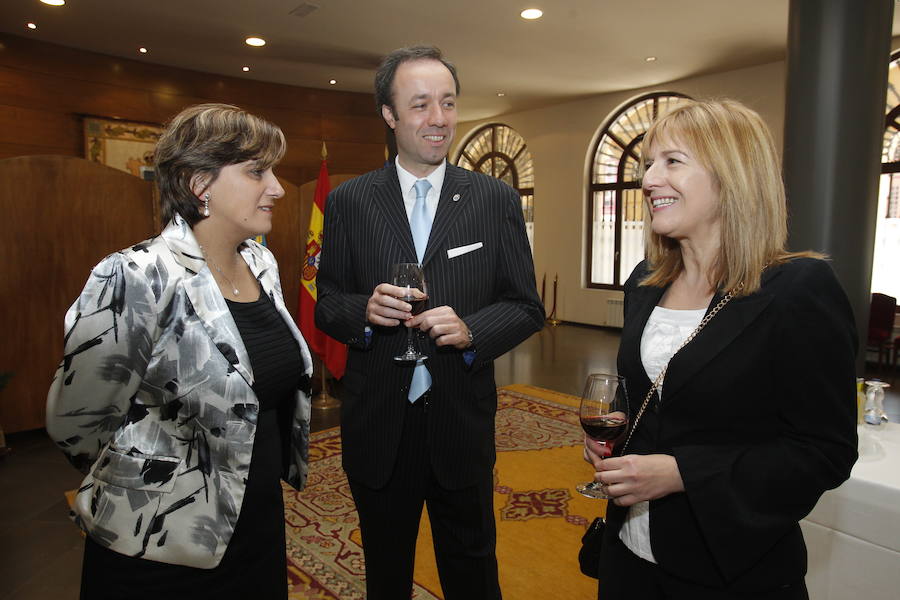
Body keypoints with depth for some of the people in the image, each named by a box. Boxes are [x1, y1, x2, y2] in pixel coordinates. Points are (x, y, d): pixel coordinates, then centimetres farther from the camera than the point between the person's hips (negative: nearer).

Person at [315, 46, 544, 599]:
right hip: (377, 426, 1)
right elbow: (327, 304, 3)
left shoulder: (497, 200, -2)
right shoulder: (348, 202, -1)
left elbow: (526, 307, -1)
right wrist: (364, 310, -19)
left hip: (462, 425, 0)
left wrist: (471, 330, -21)